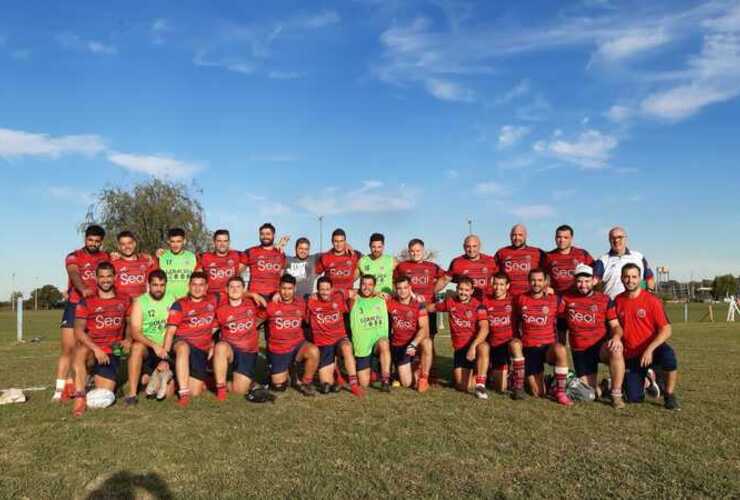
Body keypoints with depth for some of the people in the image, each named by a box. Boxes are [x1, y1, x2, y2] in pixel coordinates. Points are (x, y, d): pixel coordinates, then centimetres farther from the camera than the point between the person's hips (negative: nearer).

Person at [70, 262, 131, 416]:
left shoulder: (124, 300, 7)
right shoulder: (86, 302, -2)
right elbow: (78, 331, -12)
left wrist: (128, 339, -3)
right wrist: (96, 349, -26)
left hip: (112, 354, 2)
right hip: (92, 350, -2)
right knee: (81, 350, -40)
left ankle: (98, 379, 31)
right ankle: (80, 397, -33)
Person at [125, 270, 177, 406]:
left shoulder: (172, 300, 2)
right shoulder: (140, 302, -2)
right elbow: (135, 333, -13)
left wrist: (166, 357, -12)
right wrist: (154, 345, -29)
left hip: (166, 350, 0)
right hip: (147, 347, 0)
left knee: (168, 392, -15)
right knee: (137, 346, -37)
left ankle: (149, 378, 18)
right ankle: (132, 394, -27)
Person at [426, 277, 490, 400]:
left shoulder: (477, 306, -9)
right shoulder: (450, 302, 2)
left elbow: (484, 328, -22)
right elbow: (430, 308, 14)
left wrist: (473, 346, -33)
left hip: (475, 344, -2)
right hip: (459, 348, 2)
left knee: (483, 347, -40)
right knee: (462, 387, -6)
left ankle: (480, 385, -29)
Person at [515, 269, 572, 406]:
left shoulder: (554, 299, 0)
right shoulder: (521, 299, 4)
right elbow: (516, 321, 17)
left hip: (548, 346, -1)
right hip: (529, 348, 1)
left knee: (561, 350, -38)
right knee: (538, 393, -3)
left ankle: (560, 391, -22)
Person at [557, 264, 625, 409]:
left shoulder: (604, 299, 0)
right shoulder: (567, 299, 4)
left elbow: (615, 325, -4)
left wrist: (616, 337, -24)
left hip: (601, 346, -1)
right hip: (579, 351, 1)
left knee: (616, 351, -37)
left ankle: (616, 395, -22)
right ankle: (601, 385, 34)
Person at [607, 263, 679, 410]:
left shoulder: (652, 301, -11)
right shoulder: (617, 301, 0)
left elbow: (666, 330, -14)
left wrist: (649, 349, -26)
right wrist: (616, 336, -10)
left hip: (651, 351, -2)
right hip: (630, 356, 3)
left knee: (668, 354, -38)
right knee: (634, 398, -4)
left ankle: (669, 396, -13)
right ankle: (645, 378, 32)